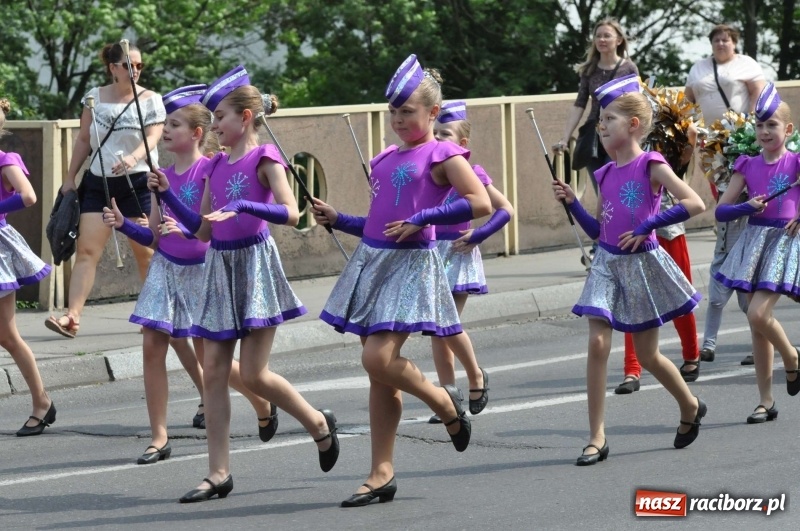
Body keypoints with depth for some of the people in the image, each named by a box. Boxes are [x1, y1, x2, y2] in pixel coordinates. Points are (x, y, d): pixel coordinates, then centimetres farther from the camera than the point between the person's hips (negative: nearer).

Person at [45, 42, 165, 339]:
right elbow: (83, 140, 12)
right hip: (98, 182, 2)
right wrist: (70, 178, 11)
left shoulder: (151, 100, -1)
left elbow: (152, 137, -13)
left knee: (145, 252, 3)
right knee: (87, 250, -8)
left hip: (138, 182, -2)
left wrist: (133, 158, -33)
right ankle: (72, 317, -15)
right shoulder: (95, 97, 6)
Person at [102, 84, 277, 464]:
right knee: (152, 347, -4)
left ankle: (264, 406, 28)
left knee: (208, 357, 2)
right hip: (165, 269, 6)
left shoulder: (208, 170, -11)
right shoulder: (163, 176, 7)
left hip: (199, 270, -6)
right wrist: (122, 224, -5)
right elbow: (153, 237, 10)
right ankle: (159, 439, 1)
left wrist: (186, 231, -32)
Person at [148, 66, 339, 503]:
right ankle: (218, 473, 4)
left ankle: (319, 423, 18)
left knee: (253, 374, -7)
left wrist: (244, 206, -30)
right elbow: (201, 229, 14)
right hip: (220, 266, 7)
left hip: (255, 263, -7)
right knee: (213, 373, 1)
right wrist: (166, 193, 6)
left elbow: (291, 213, -19)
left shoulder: (264, 158, -7)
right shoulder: (217, 165, 12)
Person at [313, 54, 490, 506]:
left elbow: (480, 202, -17)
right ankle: (382, 474, 9)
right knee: (380, 375, 6)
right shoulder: (387, 159, 17)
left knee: (379, 359, -19)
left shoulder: (442, 155, -4)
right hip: (373, 262, 7)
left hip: (412, 263, -7)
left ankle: (445, 402, 8)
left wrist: (420, 219, -19)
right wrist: (337, 220, 9)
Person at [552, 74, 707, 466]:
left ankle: (691, 407, 35)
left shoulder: (651, 166, -10)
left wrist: (646, 226, -22)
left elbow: (694, 204, -21)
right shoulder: (606, 174, 8)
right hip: (607, 264, 5)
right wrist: (571, 203, 1)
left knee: (647, 356, 7)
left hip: (642, 264, -5)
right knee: (597, 344, -10)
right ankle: (597, 437, -7)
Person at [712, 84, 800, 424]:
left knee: (758, 315, -19)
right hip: (754, 240, 5)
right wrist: (748, 207, -14)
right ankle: (766, 401, 12)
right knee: (757, 320, 5)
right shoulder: (748, 166, 6)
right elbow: (721, 211, 4)